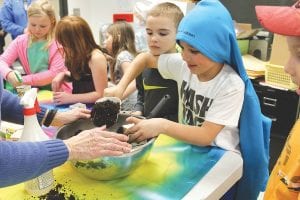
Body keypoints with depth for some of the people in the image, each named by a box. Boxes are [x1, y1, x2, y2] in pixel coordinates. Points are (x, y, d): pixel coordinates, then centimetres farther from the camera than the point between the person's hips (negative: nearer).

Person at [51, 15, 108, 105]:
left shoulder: (96, 58, -18)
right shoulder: (79, 55, 5)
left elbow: (101, 94, -17)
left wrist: (70, 98, -17)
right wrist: (63, 75, 3)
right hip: (77, 106, 8)